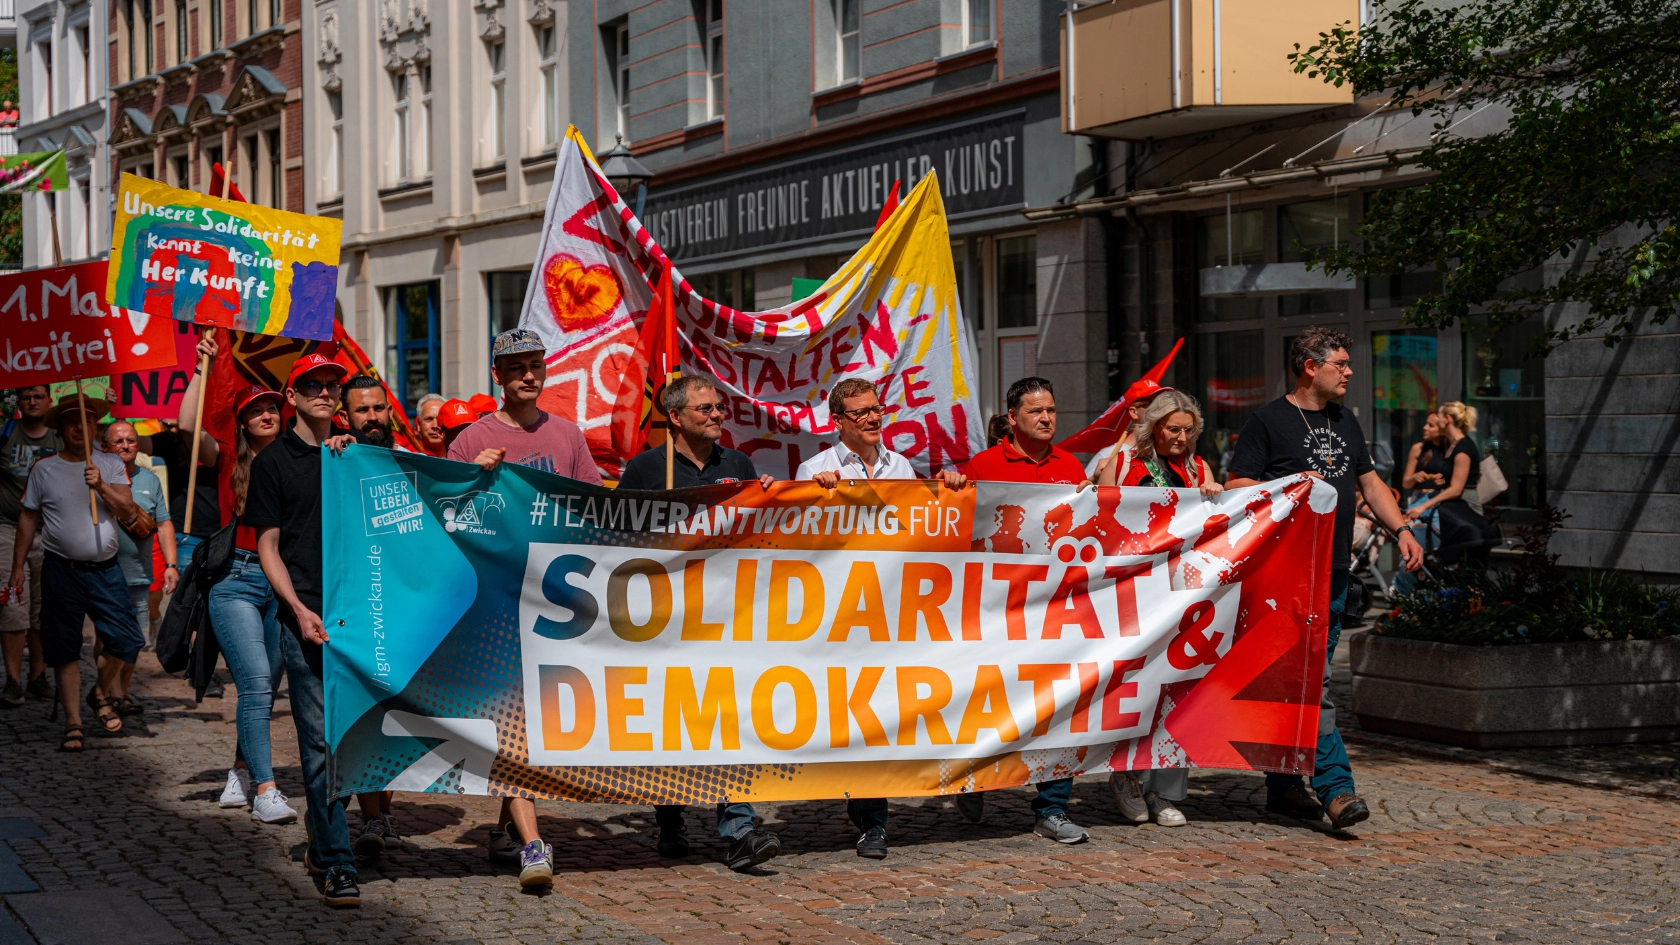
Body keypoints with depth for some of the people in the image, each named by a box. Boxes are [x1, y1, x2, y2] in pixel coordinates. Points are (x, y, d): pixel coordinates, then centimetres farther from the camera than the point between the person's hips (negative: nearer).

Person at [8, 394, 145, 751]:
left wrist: (101, 486, -22)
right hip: (61, 571, -1)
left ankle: (102, 693, 22)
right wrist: (17, 567, 6)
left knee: (127, 640, -6)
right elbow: (28, 519, 8)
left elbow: (128, 512, -6)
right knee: (65, 651, 2)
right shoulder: (44, 469, 3)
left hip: (105, 570, 1)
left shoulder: (111, 465, 4)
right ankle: (73, 724, 10)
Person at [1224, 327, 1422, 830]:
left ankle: (1284, 786, 17)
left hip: (1334, 571, 7)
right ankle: (1335, 786, -17)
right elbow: (1235, 487, -5)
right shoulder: (1268, 421, -4)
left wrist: (1401, 529, 9)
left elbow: (1370, 482, 22)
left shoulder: (1345, 421, 18)